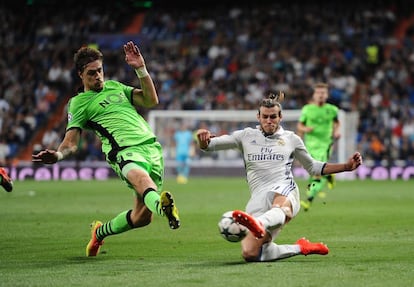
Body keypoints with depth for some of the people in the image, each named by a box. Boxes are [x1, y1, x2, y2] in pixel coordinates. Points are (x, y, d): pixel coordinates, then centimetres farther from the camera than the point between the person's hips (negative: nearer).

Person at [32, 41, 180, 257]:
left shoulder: (115, 86, 26)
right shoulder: (79, 103, 11)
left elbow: (151, 101, 18)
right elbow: (71, 142, 3)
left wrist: (141, 69, 8)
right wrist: (58, 155, -19)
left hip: (152, 147, 6)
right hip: (125, 150, -6)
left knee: (142, 217, 1)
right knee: (142, 179, -41)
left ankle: (100, 231, 28)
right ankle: (162, 205, -76)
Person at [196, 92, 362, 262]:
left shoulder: (291, 139, 20)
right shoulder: (246, 136, 18)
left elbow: (313, 167, 32)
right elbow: (208, 146, 15)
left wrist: (347, 166, 24)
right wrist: (203, 140, -11)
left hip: (284, 191, -2)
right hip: (258, 197, 2)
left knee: (281, 205, -43)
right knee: (249, 254, -17)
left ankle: (259, 225, -79)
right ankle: (300, 248, 5)